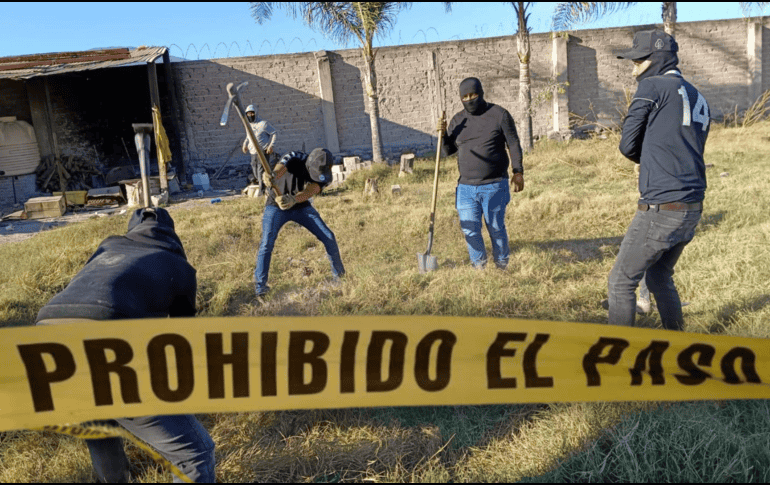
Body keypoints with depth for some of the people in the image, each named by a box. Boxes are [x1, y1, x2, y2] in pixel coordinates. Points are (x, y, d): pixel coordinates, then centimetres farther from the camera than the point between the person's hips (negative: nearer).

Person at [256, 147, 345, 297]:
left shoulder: (324, 175, -23)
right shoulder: (294, 159, -28)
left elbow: (309, 192, -41)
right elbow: (278, 171, -47)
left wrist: (293, 199, -62)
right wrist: (270, 176, -72)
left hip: (302, 207, 3)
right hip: (276, 206, -2)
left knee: (329, 238, -3)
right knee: (266, 244, -17)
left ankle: (340, 275, 19)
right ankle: (260, 286, -2)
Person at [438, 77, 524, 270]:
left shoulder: (499, 115, -2)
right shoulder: (457, 120, 9)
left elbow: (513, 144, 0)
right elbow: (448, 150, 14)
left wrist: (518, 172, -7)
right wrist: (443, 134, -5)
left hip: (494, 186, -3)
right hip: (466, 187, 4)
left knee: (496, 228, 7)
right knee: (470, 230, 5)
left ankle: (502, 266, 26)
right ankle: (479, 267, 23)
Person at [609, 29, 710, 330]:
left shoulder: (652, 86, -5)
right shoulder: (699, 100, 18)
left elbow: (628, 145, -4)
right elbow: (686, 150, 19)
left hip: (661, 209, -8)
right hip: (692, 209, 8)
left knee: (621, 282, 2)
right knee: (660, 279, 23)